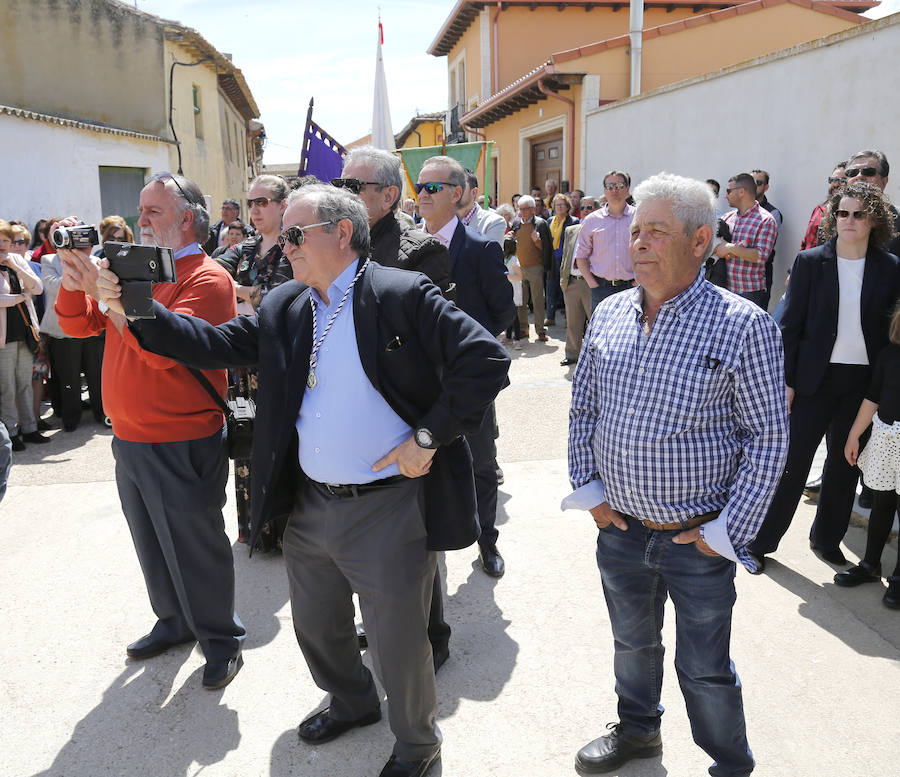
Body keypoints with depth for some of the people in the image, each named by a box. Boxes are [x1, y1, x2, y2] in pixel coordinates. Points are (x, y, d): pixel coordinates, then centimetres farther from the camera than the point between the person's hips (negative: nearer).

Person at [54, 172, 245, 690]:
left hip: (182, 445, -8)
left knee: (195, 549, 5)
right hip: (129, 439, 8)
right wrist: (75, 276, -5)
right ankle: (175, 622, 41)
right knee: (152, 544, 21)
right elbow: (78, 325, 11)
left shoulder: (207, 278, -14)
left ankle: (222, 641, 24)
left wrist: (107, 291, -27)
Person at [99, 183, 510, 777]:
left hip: (389, 510, -7)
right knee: (317, 627, 25)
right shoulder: (284, 308, 8)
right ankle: (352, 703, 55)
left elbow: (486, 360, -18)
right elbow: (218, 343, 8)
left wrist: (427, 437, -20)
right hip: (309, 505, 7)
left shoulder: (403, 295, -13)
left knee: (398, 645, 9)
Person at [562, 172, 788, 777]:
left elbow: (769, 439, -11)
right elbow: (583, 408, 9)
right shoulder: (608, 315, 0)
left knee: (705, 669, 12)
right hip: (619, 527, 5)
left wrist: (728, 531, -12)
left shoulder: (744, 325, -15)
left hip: (699, 540, -4)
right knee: (632, 642, 25)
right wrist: (588, 488, 1)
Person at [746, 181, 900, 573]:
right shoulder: (810, 262, -4)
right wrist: (785, 381, -7)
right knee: (792, 460, 1)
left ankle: (827, 538, 33)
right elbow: (790, 325, -3)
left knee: (846, 462, 15)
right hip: (815, 378, -3)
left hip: (864, 380, 3)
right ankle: (760, 541, 15)